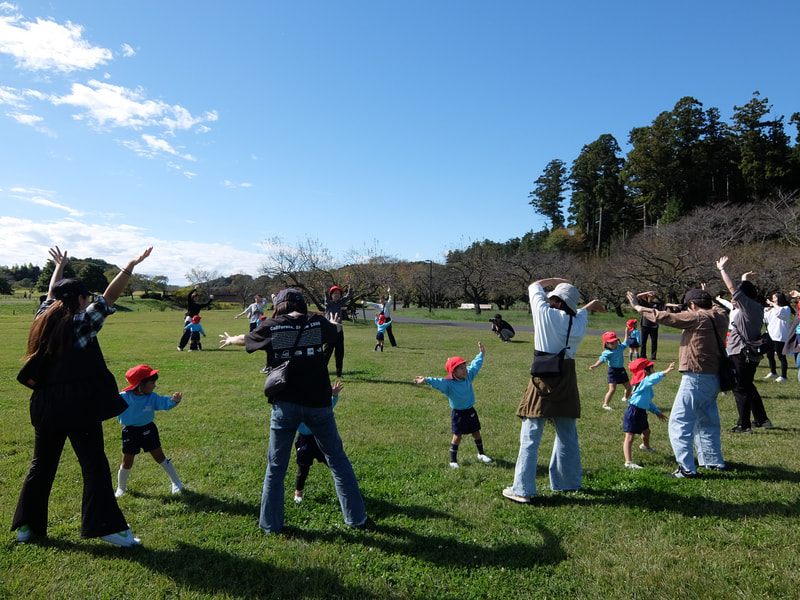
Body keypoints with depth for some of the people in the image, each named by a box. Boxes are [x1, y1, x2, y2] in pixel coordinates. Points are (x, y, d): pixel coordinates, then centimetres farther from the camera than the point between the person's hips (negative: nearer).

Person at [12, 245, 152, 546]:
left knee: (42, 464, 18)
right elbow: (109, 296, -18)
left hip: (47, 406, 7)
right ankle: (105, 526, -2)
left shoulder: (44, 319, 8)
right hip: (80, 405, -7)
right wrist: (132, 265, -18)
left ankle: (27, 524, 27)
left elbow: (51, 295, 25)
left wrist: (59, 267, 40)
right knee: (93, 463, -3)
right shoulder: (82, 323, -11)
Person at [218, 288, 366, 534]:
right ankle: (355, 516, 22)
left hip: (285, 404, 0)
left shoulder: (271, 327, 0)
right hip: (318, 403, 1)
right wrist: (336, 324, 51)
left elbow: (244, 339, 20)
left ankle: (270, 523, 25)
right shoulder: (317, 323, 2)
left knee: (276, 466, 15)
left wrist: (229, 340, 43)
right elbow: (337, 329, 25)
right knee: (337, 460, 15)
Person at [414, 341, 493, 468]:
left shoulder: (469, 375, -4)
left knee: (476, 433, 18)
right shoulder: (448, 384, -22)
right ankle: (453, 460, 11)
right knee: (457, 436, -4)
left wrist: (481, 354, 23)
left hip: (470, 411, 6)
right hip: (458, 413, -6)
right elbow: (438, 383, -40)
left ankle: (481, 454, 40)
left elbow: (475, 365, 13)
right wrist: (427, 380, -59)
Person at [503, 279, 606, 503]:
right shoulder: (578, 322, 4)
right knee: (567, 436, 17)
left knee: (530, 437, -2)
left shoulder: (544, 312, -6)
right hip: (567, 379, 5)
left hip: (543, 379, -5)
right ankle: (570, 482, 31)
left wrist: (555, 280, 27)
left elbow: (534, 286, 13)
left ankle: (522, 490, -1)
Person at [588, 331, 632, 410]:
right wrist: (595, 366, -43)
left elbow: (625, 343, 22)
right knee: (612, 389, -14)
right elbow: (602, 360, -27)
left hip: (621, 370, 7)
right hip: (613, 371, -7)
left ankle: (625, 398, 49)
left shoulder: (620, 347, 3)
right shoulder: (607, 353, -16)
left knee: (628, 387, 20)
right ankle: (606, 404, -3)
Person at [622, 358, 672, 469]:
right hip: (633, 412, -11)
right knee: (629, 436, -12)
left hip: (641, 412, 11)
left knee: (646, 431, 31)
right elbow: (653, 378, -43)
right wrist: (665, 372, -53)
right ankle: (628, 462, -17)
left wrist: (657, 412, 25)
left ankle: (645, 446, 63)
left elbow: (648, 401, 25)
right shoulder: (644, 382, -18)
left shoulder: (647, 384, 15)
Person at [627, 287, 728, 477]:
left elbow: (663, 317, -13)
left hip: (696, 379, -9)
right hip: (714, 378, 9)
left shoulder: (696, 318, -14)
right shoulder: (720, 317, 6)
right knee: (707, 421, 23)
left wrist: (638, 307, -2)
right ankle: (713, 461, 33)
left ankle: (686, 468, -7)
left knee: (680, 422, -5)